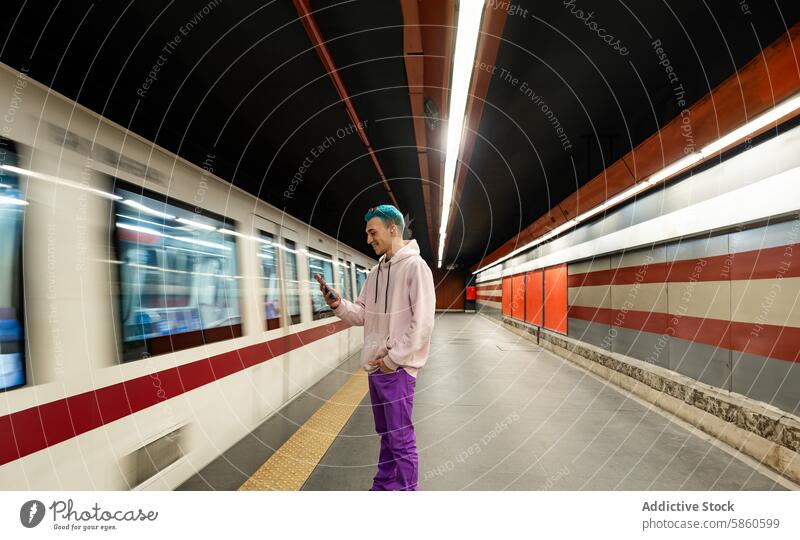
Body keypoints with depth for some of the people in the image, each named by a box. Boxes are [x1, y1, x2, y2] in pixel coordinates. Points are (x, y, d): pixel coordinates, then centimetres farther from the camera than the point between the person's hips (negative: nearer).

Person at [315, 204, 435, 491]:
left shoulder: (415, 266, -13)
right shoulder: (375, 272, 11)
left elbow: (422, 323, -18)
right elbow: (362, 315, 12)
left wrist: (393, 359, -16)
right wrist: (338, 304, -7)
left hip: (398, 369, -8)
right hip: (375, 366, 8)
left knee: (401, 440, 4)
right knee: (386, 435, 22)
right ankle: (383, 486, 38)